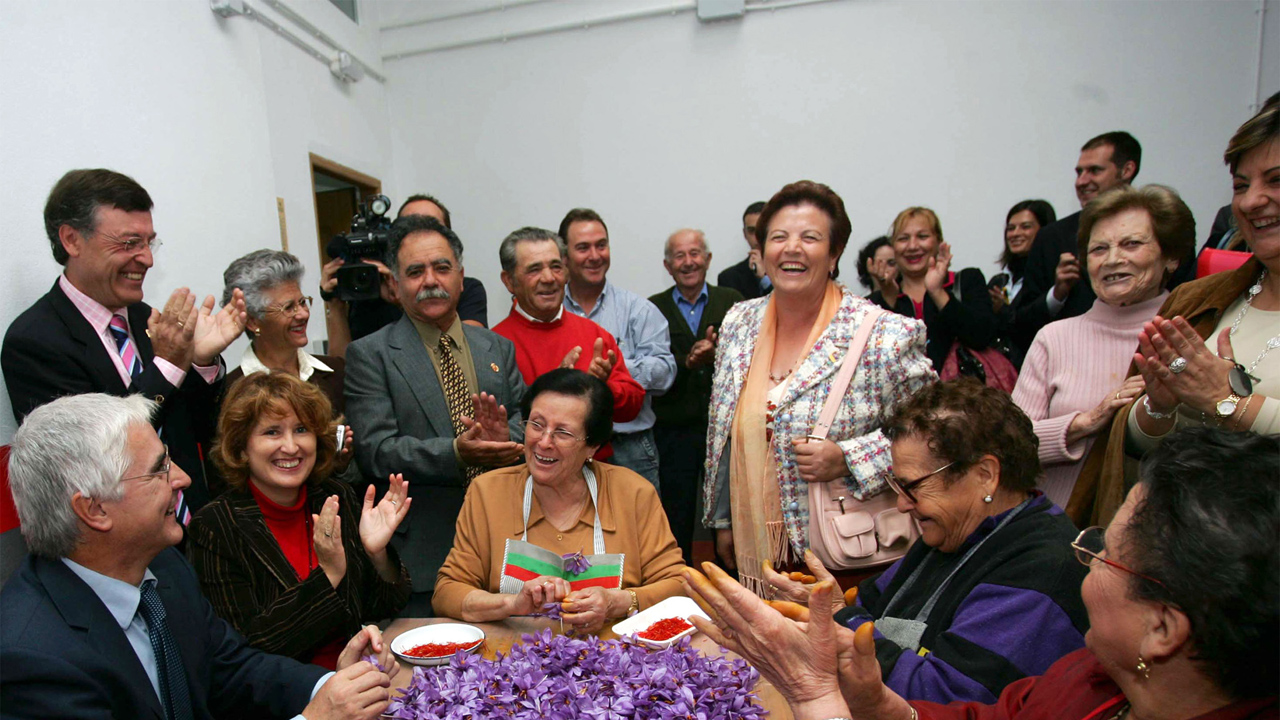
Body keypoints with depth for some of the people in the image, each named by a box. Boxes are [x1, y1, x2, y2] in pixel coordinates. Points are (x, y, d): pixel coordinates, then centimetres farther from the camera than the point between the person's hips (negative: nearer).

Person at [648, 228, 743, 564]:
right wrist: (687, 363, -20)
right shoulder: (653, 308, 4)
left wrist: (717, 355, -21)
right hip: (674, 431, 0)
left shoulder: (731, 301, 6)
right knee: (677, 515, 10)